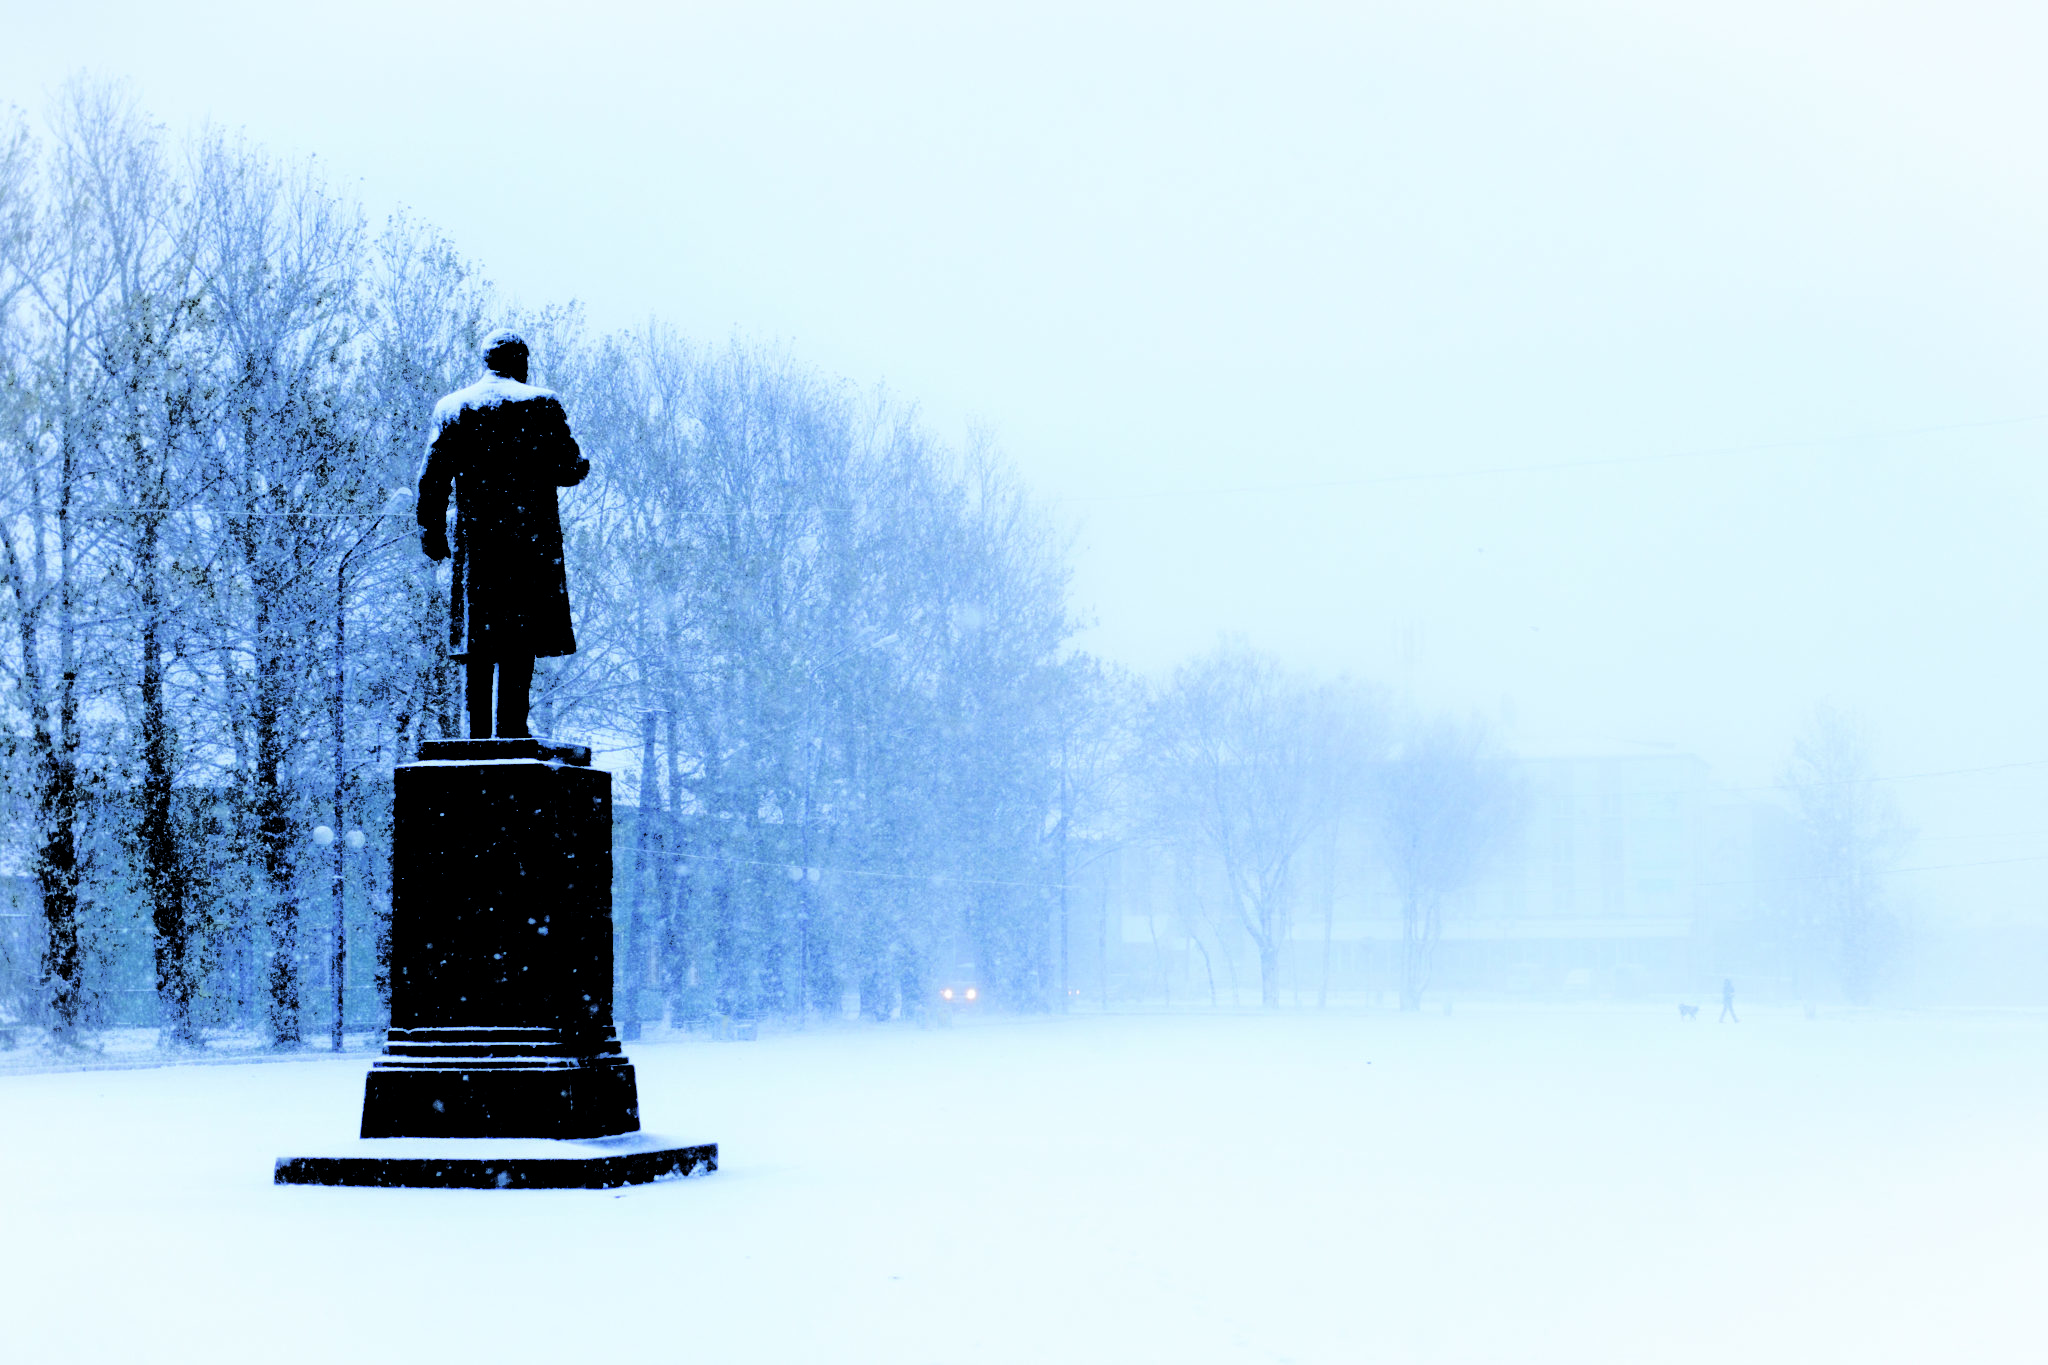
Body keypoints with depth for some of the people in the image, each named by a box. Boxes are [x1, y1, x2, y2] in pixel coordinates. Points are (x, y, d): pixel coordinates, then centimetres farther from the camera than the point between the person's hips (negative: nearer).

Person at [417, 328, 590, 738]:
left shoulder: (450, 408, 8)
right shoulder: (542, 404, -1)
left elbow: (432, 480, 5)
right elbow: (570, 470, -3)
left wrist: (432, 535, 12)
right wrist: (582, 462, 19)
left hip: (475, 541, 3)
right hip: (532, 542, -3)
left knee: (479, 647, 8)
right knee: (522, 642, -2)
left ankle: (478, 738, 6)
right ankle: (511, 732, -8)